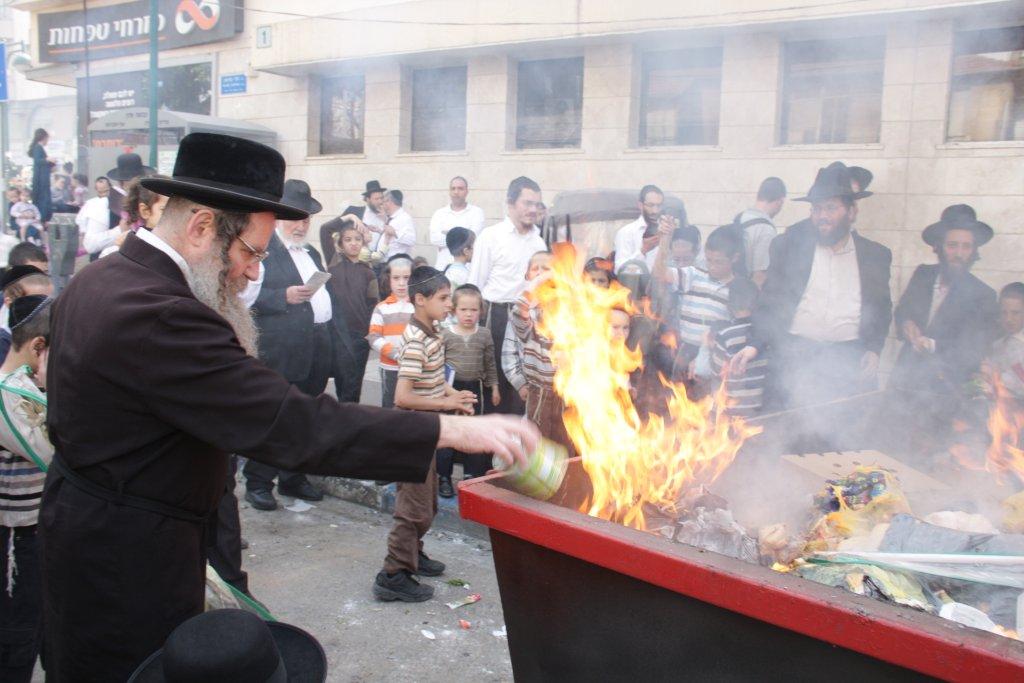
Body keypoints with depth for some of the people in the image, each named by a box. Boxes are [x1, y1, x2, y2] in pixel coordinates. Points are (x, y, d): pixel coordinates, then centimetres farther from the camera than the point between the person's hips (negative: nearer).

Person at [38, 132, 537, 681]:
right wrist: (456, 430, -35)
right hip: (129, 561, -10)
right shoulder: (160, 315, -31)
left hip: (78, 526, 10)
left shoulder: (97, 280, 1)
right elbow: (295, 428, -36)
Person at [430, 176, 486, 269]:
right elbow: (434, 239, -5)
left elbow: (473, 236, -11)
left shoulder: (476, 212, 5)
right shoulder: (439, 213, 11)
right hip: (443, 267, 2)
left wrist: (447, 234, -2)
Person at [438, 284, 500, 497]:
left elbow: (490, 364, 10)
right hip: (450, 388, -2)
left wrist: (494, 387, 10)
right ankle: (444, 477, 14)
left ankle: (472, 476, 22)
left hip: (474, 387, 2)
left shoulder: (484, 335, 2)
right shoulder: (446, 335, -6)